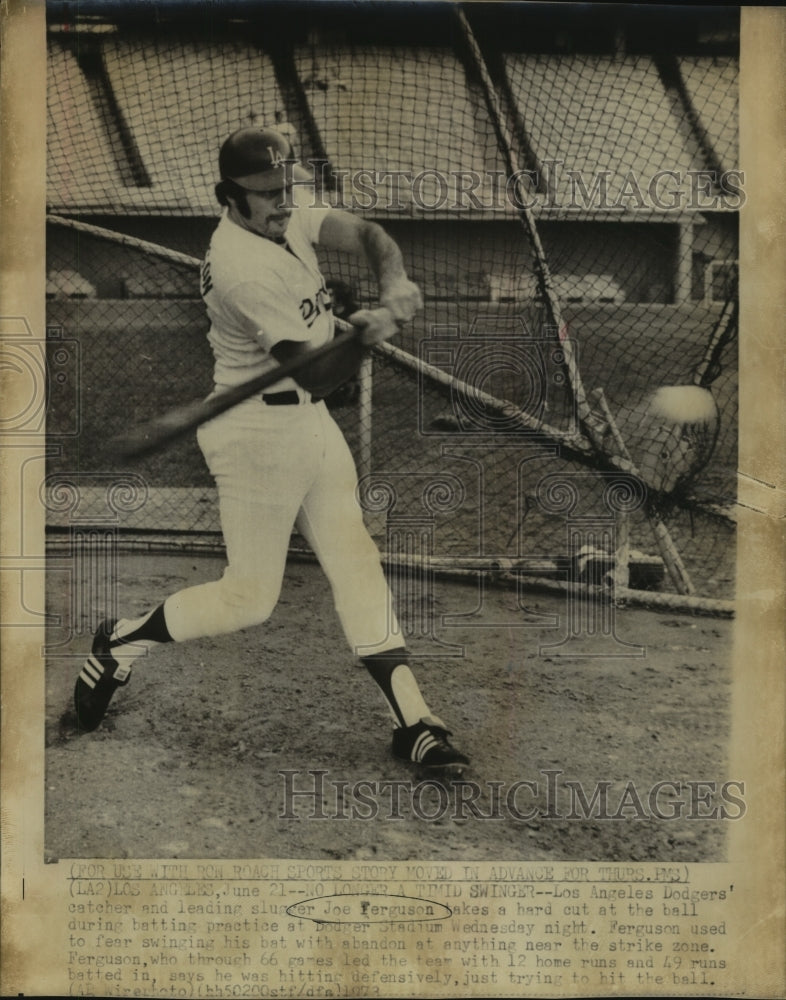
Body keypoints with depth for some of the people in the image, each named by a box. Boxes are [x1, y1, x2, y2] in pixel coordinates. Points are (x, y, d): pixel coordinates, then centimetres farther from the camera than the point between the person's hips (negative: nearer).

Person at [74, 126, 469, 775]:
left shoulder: (284, 212, 3)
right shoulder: (244, 266, -24)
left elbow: (365, 234, 4)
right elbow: (319, 374, -23)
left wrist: (393, 282, -14)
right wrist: (367, 336, -36)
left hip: (309, 421, 9)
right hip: (260, 431, -9)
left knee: (355, 557, 7)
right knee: (250, 598, -2)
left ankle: (412, 721, 12)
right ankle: (122, 643, 22)